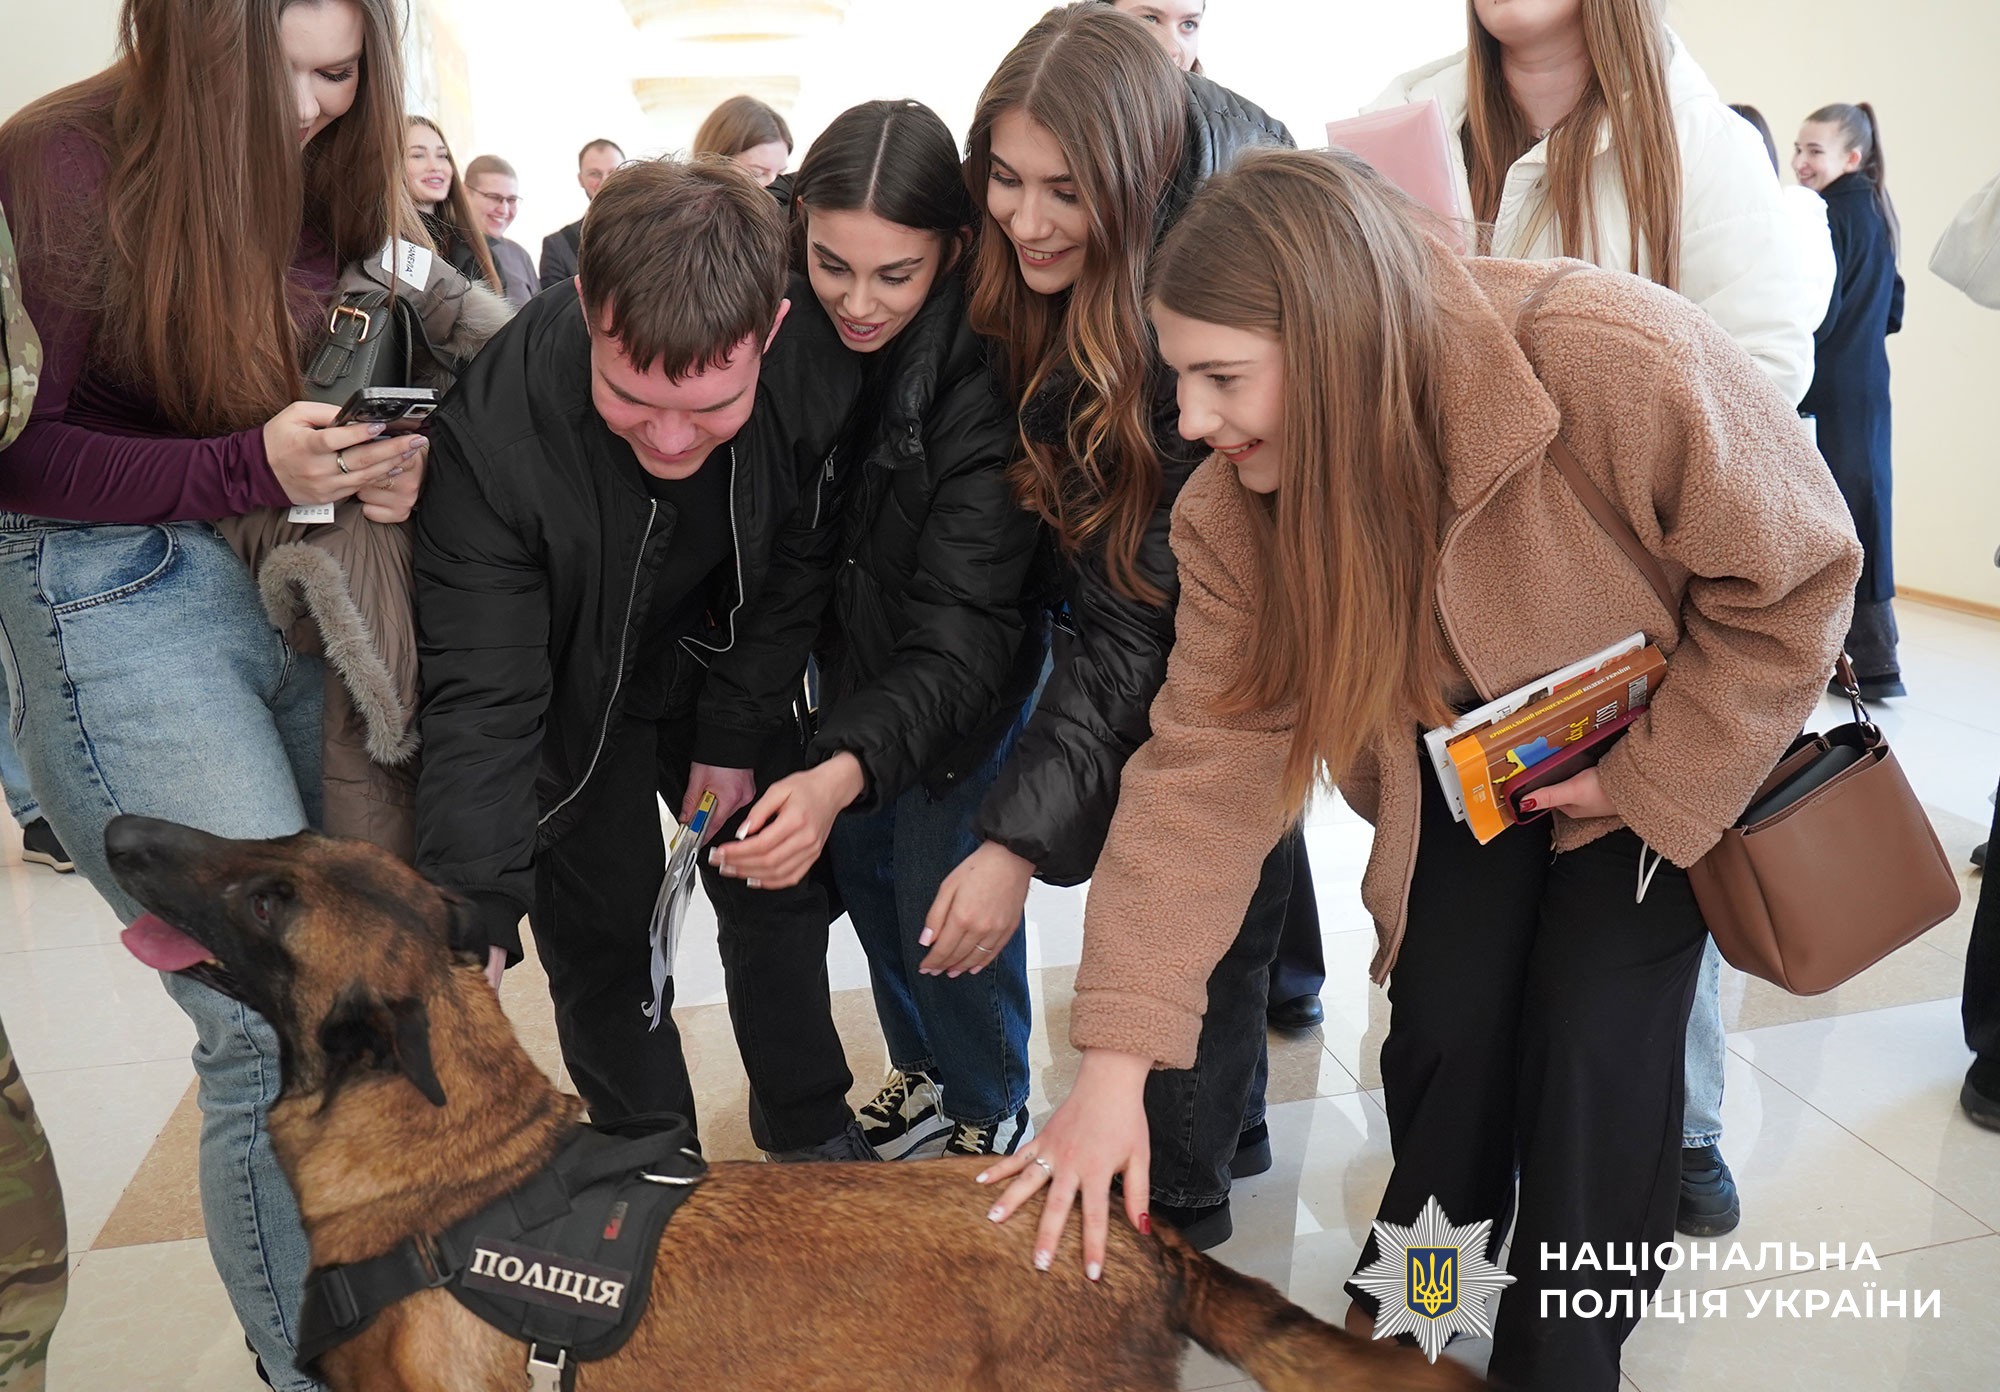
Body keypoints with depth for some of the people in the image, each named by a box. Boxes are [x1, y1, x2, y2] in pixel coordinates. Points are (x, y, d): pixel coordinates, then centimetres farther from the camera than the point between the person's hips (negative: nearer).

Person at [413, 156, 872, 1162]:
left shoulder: (818, 369, -29)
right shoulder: (492, 432, -37)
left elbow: (794, 567, -11)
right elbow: (481, 698, -34)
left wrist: (737, 730, -7)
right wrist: (471, 927, -42)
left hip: (722, 663, 3)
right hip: (571, 689, -2)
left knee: (779, 898, 11)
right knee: (598, 937, 1)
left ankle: (814, 1135, 35)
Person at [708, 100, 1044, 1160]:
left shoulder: (984, 371, -31)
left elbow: (960, 627, -34)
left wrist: (843, 771, -49)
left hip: (960, 677, -5)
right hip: (849, 652, 6)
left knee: (946, 900, 1)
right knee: (862, 867, 17)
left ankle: (992, 1119, 30)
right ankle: (922, 1077, 43)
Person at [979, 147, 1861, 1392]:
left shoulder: (1623, 364, -37)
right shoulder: (1238, 506, -24)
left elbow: (1791, 576, -21)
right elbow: (1207, 754, -25)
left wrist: (1648, 781, -19)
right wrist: (1116, 1063, -29)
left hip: (1675, 748, -2)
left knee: (1597, 1044, -9)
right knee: (1443, 1028, -4)